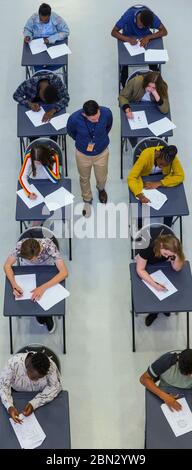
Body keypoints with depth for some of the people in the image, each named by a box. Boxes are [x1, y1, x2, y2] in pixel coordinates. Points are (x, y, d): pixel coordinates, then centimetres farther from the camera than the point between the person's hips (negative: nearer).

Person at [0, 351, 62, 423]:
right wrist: (9, 406, -42)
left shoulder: (51, 366, -32)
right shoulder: (13, 362, -33)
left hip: (40, 395, 0)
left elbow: (55, 387, -24)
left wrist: (34, 403, -35)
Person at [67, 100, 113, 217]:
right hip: (83, 154, -1)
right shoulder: (74, 118, -33)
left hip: (102, 152, 1)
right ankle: (87, 200, 53)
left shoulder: (106, 112, -30)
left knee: (101, 178, 24)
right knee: (85, 179, 24)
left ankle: (101, 189, 61)